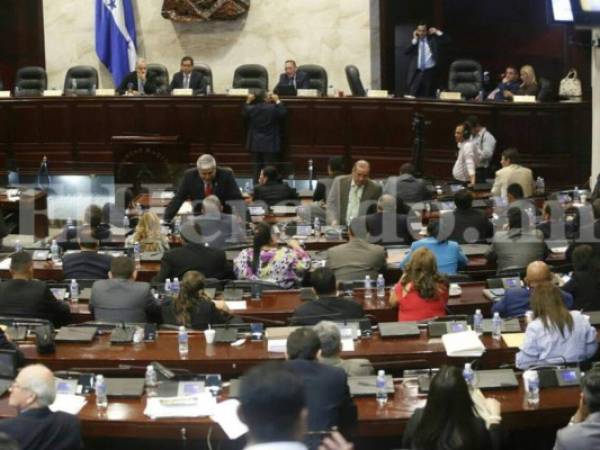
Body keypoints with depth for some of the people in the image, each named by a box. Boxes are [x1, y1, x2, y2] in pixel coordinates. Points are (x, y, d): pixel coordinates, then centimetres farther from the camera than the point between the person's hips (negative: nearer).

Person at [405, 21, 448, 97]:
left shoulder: (433, 39, 6)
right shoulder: (414, 41, 9)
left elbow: (446, 41, -3)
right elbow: (406, 52, -5)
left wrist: (437, 32, -6)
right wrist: (414, 40, -7)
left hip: (430, 71, -1)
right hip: (417, 72, 1)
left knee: (428, 96, 2)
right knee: (412, 96, -5)